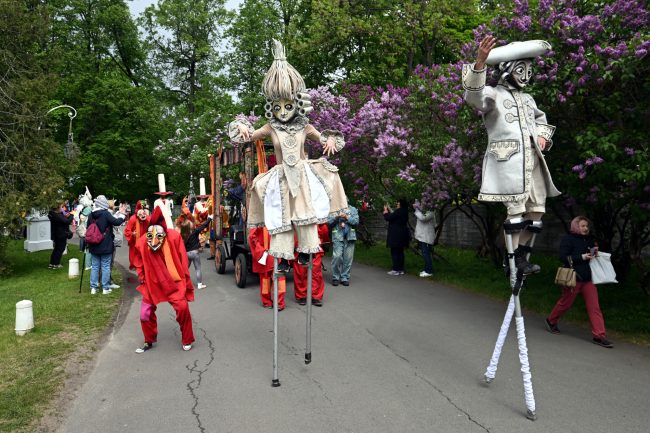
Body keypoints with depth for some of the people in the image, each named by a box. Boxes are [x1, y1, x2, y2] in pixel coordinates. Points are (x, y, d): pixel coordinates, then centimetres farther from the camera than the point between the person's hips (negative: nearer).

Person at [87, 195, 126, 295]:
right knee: (105, 267, 4)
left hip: (94, 246, 5)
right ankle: (105, 288, 9)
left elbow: (88, 228, 12)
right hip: (106, 246, -5)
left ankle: (93, 287, 14)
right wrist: (122, 215, -3)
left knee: (94, 266, 11)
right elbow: (116, 222, -17)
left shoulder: (91, 215, 3)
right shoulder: (106, 214, -14)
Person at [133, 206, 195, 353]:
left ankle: (186, 340, 10)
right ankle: (149, 341, 29)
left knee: (183, 308, -14)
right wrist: (143, 281, 6)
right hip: (152, 284, 2)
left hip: (173, 282, -2)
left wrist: (185, 282, -5)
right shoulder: (141, 244, -17)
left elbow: (182, 261, -10)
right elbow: (140, 265, 5)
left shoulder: (174, 237, -23)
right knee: (145, 314, 2)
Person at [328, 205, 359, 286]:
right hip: (338, 237, -2)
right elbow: (329, 222, 2)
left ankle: (345, 278, 12)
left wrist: (347, 217, -10)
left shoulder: (353, 209, 15)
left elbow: (356, 221, 3)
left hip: (350, 237, 2)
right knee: (337, 256, -12)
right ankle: (335, 278, 2)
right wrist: (336, 217, -14)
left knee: (348, 258, 1)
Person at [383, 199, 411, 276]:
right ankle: (401, 269, 17)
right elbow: (394, 216, 20)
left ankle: (396, 270, -2)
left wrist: (385, 210, 3)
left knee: (394, 252, -3)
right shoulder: (404, 212, 11)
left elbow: (388, 218, -14)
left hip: (396, 236, -9)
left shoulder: (399, 211, -17)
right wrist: (389, 209, 23)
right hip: (402, 235, 9)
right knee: (400, 252, 13)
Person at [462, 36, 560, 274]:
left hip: (532, 158, 8)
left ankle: (522, 252, 21)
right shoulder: (493, 94, 0)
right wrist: (480, 62, -39)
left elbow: (541, 119, 39)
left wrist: (542, 136, 16)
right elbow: (474, 95, -23)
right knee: (516, 209, -10)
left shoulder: (527, 98, 24)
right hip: (507, 159, -8)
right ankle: (513, 259, 0)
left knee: (537, 209, 7)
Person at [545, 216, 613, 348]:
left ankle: (599, 336, 1)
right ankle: (551, 321, 31)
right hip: (573, 278, -6)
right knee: (565, 303, 7)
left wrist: (595, 252, 3)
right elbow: (563, 257, -15)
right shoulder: (568, 239, -7)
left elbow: (592, 256, 25)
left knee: (594, 307, 0)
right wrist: (581, 257, -20)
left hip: (588, 278, 6)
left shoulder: (590, 239, 13)